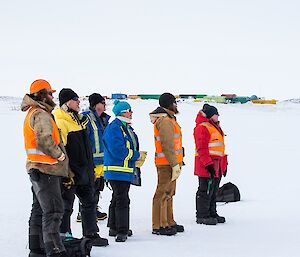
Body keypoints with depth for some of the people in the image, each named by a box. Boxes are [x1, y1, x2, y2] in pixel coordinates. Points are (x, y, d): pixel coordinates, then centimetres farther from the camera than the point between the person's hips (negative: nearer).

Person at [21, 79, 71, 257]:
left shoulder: (33, 113, 19)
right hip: (46, 169, -11)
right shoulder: (41, 115, -14)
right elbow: (44, 140, -27)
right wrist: (60, 155, -13)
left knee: (40, 209, 16)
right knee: (53, 210, -14)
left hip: (38, 169, 11)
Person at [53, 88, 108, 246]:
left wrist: (90, 168, 22)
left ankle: (91, 234, 21)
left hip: (83, 170, 9)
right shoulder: (60, 122, -15)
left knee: (89, 202, 13)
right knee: (66, 204, 0)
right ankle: (64, 235, 10)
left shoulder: (78, 119, 15)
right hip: (70, 173, -9)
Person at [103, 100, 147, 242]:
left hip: (126, 171, 10)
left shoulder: (127, 128, 16)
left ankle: (114, 228, 25)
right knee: (122, 200, -10)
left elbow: (131, 148, 22)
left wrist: (137, 158, 2)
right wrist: (138, 156, -14)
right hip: (117, 171, -10)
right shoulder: (114, 128, -15)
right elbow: (118, 151, -23)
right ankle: (122, 231, -7)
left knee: (118, 198, 16)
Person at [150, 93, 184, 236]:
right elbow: (167, 146, -21)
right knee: (163, 193, -8)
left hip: (169, 163, 11)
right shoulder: (165, 121, -15)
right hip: (166, 164, -11)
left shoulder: (169, 120, 18)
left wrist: (177, 162, 21)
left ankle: (169, 222, 26)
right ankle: (158, 226, -7)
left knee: (169, 193, 17)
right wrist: (175, 164, -22)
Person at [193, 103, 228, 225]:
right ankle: (202, 216, -1)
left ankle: (212, 213, 23)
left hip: (217, 166, 10)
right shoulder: (202, 128, -12)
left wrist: (224, 164, 23)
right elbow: (202, 149, -18)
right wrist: (209, 164, -24)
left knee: (214, 191, 15)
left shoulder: (216, 127, 20)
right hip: (207, 166, -10)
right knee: (206, 191, -6)